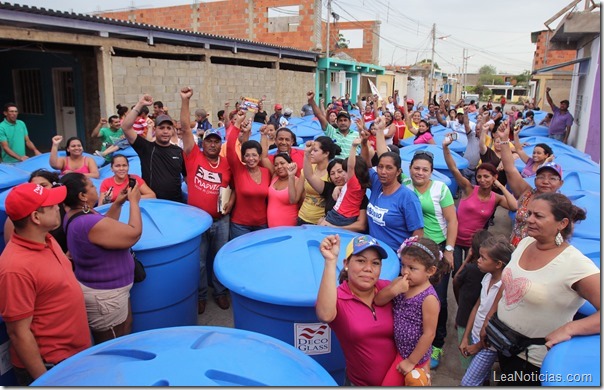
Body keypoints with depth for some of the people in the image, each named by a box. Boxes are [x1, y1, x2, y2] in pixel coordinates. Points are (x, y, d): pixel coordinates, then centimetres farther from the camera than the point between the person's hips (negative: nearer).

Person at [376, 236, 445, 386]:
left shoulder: (429, 298, -25)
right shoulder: (400, 283, -8)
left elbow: (429, 334, -21)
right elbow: (378, 300, -9)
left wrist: (411, 361, -14)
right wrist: (394, 290, -28)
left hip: (415, 354, -6)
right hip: (399, 350, 6)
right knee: (389, 382, 19)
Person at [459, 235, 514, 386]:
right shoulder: (487, 277, -5)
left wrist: (478, 346, -7)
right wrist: (465, 338, 6)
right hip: (476, 337, 6)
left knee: (467, 383, 2)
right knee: (482, 378, 21)